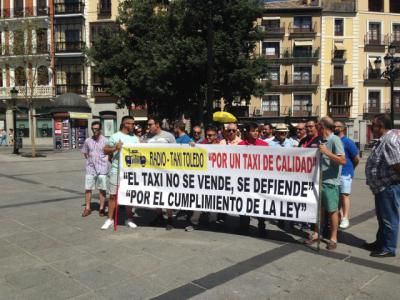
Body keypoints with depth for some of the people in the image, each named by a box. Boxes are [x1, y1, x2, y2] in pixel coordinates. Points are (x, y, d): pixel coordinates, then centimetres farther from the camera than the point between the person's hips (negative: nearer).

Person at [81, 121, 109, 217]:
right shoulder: (88, 140, 5)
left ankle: (101, 208, 14)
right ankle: (87, 208, 16)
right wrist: (90, 159, 6)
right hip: (90, 168, 3)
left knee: (102, 189, 4)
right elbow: (85, 153, 17)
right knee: (88, 188, 4)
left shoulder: (105, 141, -4)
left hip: (102, 168, -3)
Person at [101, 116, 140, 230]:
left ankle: (128, 219, 20)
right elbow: (105, 151, -1)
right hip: (116, 170, -3)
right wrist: (115, 148, -17)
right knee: (113, 195, 3)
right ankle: (110, 219, 15)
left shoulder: (135, 138, 11)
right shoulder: (115, 136, -1)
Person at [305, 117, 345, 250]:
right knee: (319, 208, 14)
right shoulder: (323, 140, 11)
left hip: (330, 181, -7)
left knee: (332, 210, 4)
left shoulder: (335, 140, -13)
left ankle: (333, 238, 16)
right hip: (320, 180, 8)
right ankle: (316, 233, 25)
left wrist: (327, 152, -26)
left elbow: (343, 161, -22)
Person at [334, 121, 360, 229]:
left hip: (345, 173, -6)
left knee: (345, 195, -1)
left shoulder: (347, 142, -9)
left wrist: (349, 168, 6)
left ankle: (345, 219, 4)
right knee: (338, 195, 12)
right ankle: (340, 215, 23)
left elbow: (356, 158, -6)